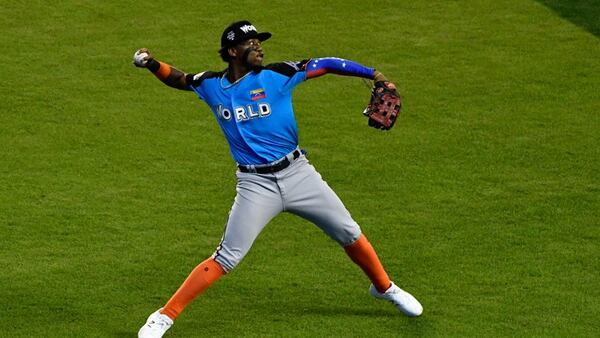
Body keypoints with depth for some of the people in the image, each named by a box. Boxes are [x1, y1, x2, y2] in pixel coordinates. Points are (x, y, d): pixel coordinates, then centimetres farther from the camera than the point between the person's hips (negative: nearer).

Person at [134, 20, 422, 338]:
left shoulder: (276, 75, -6)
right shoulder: (211, 85, 0)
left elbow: (324, 64, -6)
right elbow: (179, 78, 17)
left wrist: (372, 73, -12)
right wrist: (152, 64, -2)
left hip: (297, 174, 1)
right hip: (255, 185, -1)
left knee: (349, 234, 8)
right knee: (225, 259, -9)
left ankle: (384, 287, 34)